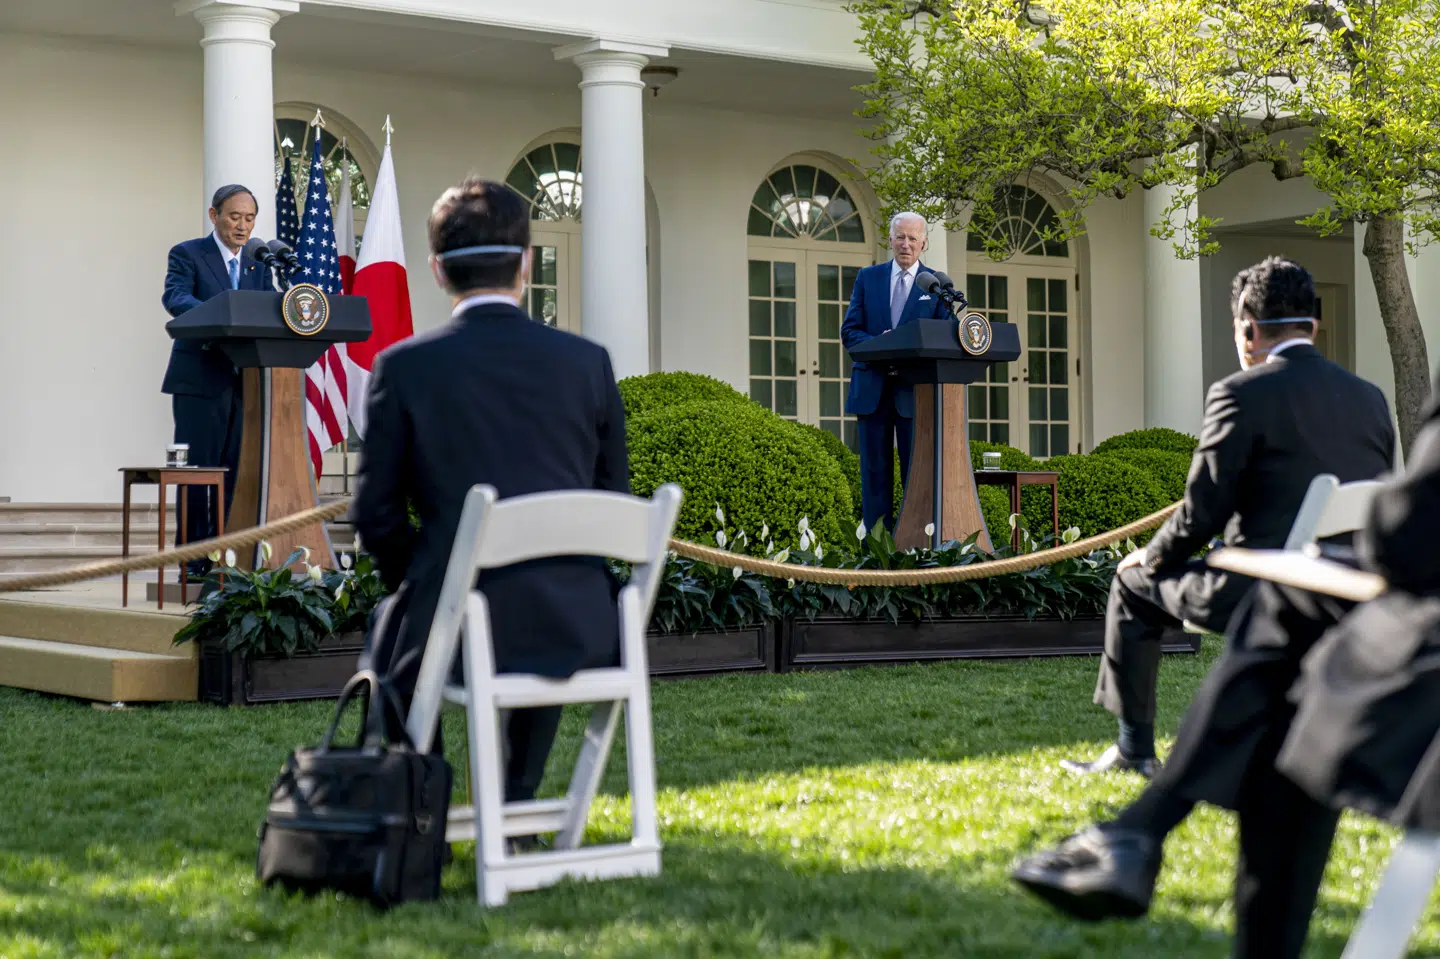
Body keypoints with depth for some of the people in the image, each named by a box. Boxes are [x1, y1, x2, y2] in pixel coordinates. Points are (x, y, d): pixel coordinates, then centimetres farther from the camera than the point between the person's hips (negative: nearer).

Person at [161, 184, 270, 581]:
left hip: (245, 382, 5)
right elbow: (174, 297, -18)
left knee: (235, 474, 5)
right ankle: (193, 560, -1)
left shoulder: (259, 264, 16)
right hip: (200, 381, -5)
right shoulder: (188, 254, -1)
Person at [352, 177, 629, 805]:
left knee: (388, 636, 32)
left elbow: (377, 517, -1)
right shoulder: (587, 362, 2)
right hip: (577, 631, 2)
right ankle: (516, 807, 40)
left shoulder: (403, 366, -4)